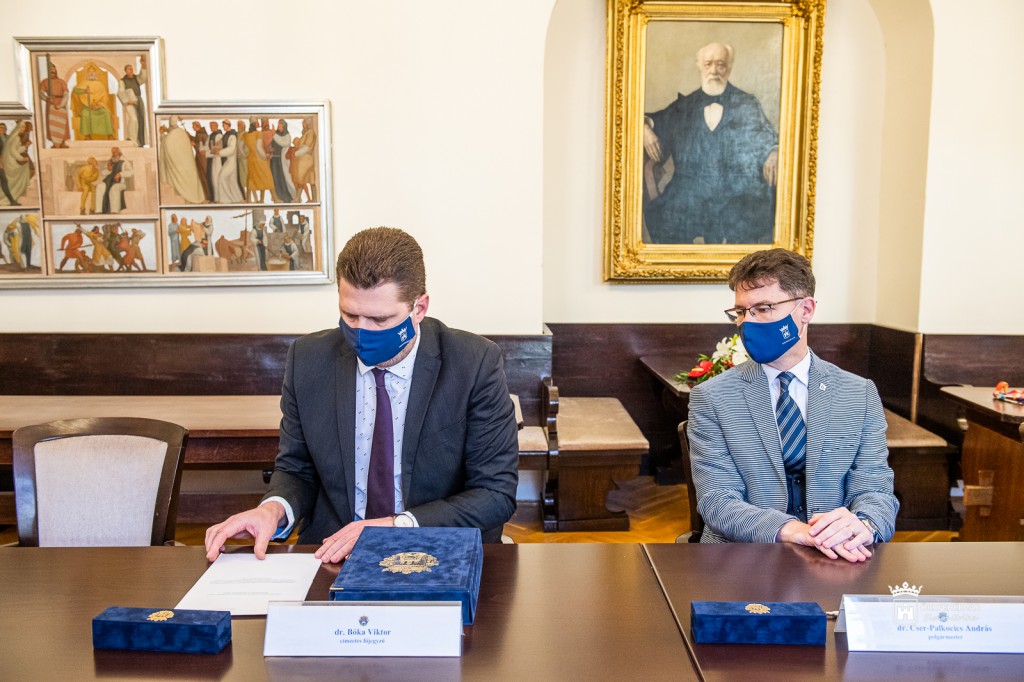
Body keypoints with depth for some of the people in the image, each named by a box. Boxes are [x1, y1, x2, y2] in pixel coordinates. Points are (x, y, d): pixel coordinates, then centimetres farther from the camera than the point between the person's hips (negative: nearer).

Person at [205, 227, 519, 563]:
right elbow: (296, 469, 9)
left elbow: (496, 494, -10)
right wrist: (274, 509, -14)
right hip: (331, 555, 0)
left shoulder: (476, 365, -12)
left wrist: (397, 527, -23)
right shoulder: (308, 359, -3)